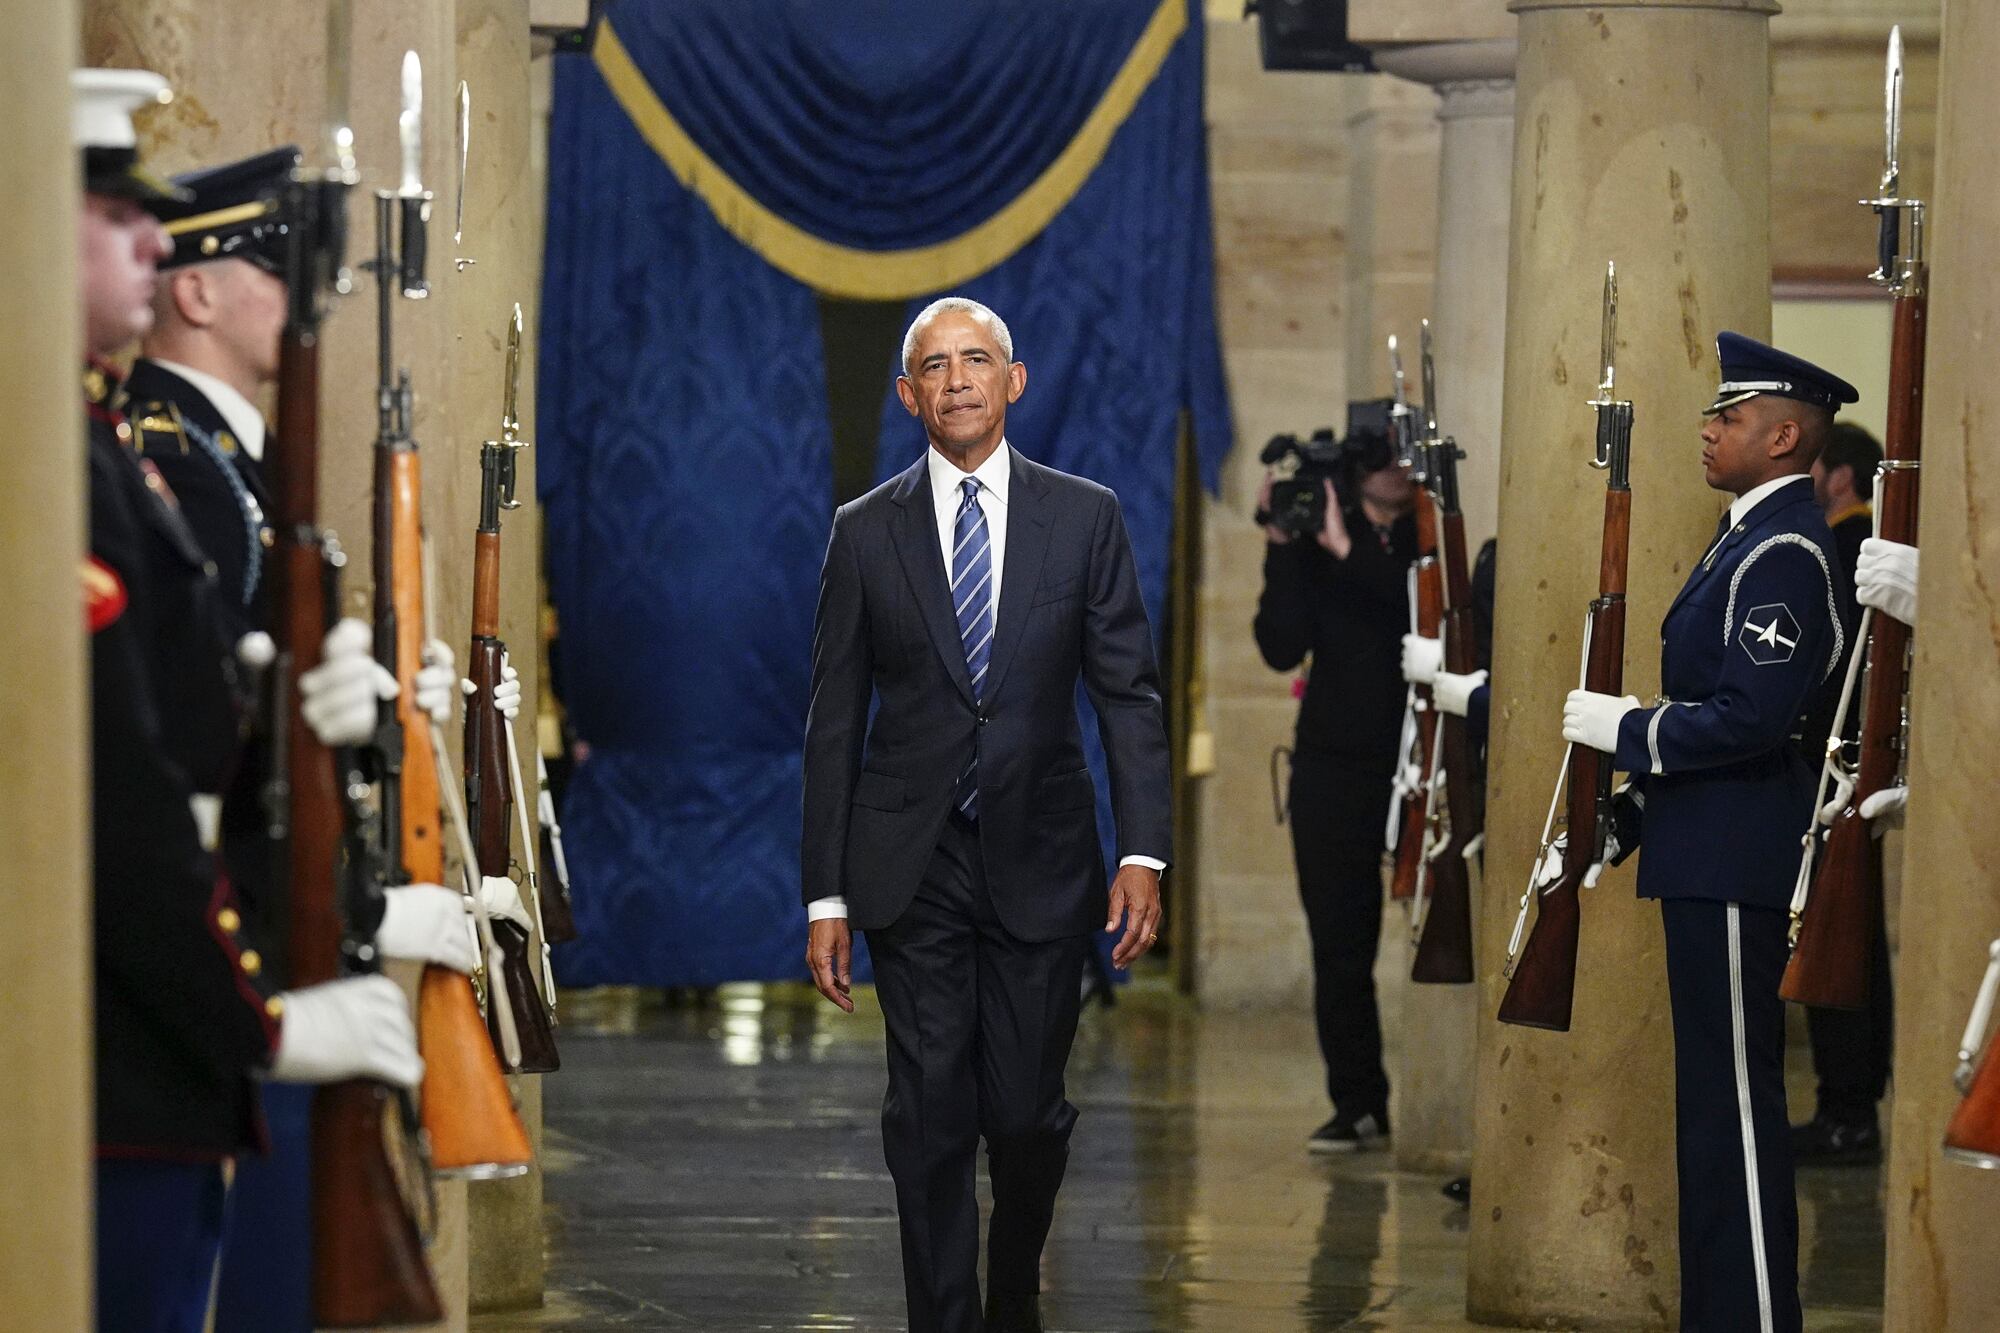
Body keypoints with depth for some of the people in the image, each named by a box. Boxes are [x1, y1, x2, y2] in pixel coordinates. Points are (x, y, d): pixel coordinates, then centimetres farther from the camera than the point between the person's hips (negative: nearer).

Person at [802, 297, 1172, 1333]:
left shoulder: (1085, 517, 4)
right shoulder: (866, 531, 4)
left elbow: (1129, 693, 2)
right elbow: (835, 721, 5)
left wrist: (1144, 854, -9)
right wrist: (826, 897, 1)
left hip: (1039, 860, 0)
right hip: (912, 866, 0)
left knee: (1028, 1114, 3)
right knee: (929, 1120, -3)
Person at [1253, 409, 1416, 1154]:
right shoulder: (1317, 545, 7)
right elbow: (1282, 647, -3)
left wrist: (1349, 552, -20)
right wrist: (1283, 553, -12)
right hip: (1334, 768, 3)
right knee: (1340, 945, 3)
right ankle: (1357, 1105, 9)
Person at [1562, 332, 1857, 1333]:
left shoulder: (1784, 554, -16)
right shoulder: (1750, 537, 16)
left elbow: (1750, 717, -25)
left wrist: (1619, 726, -15)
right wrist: (1628, 817, 17)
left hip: (1735, 868, -11)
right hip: (1710, 856, 11)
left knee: (1734, 1102, -8)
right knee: (1718, 1101, 14)